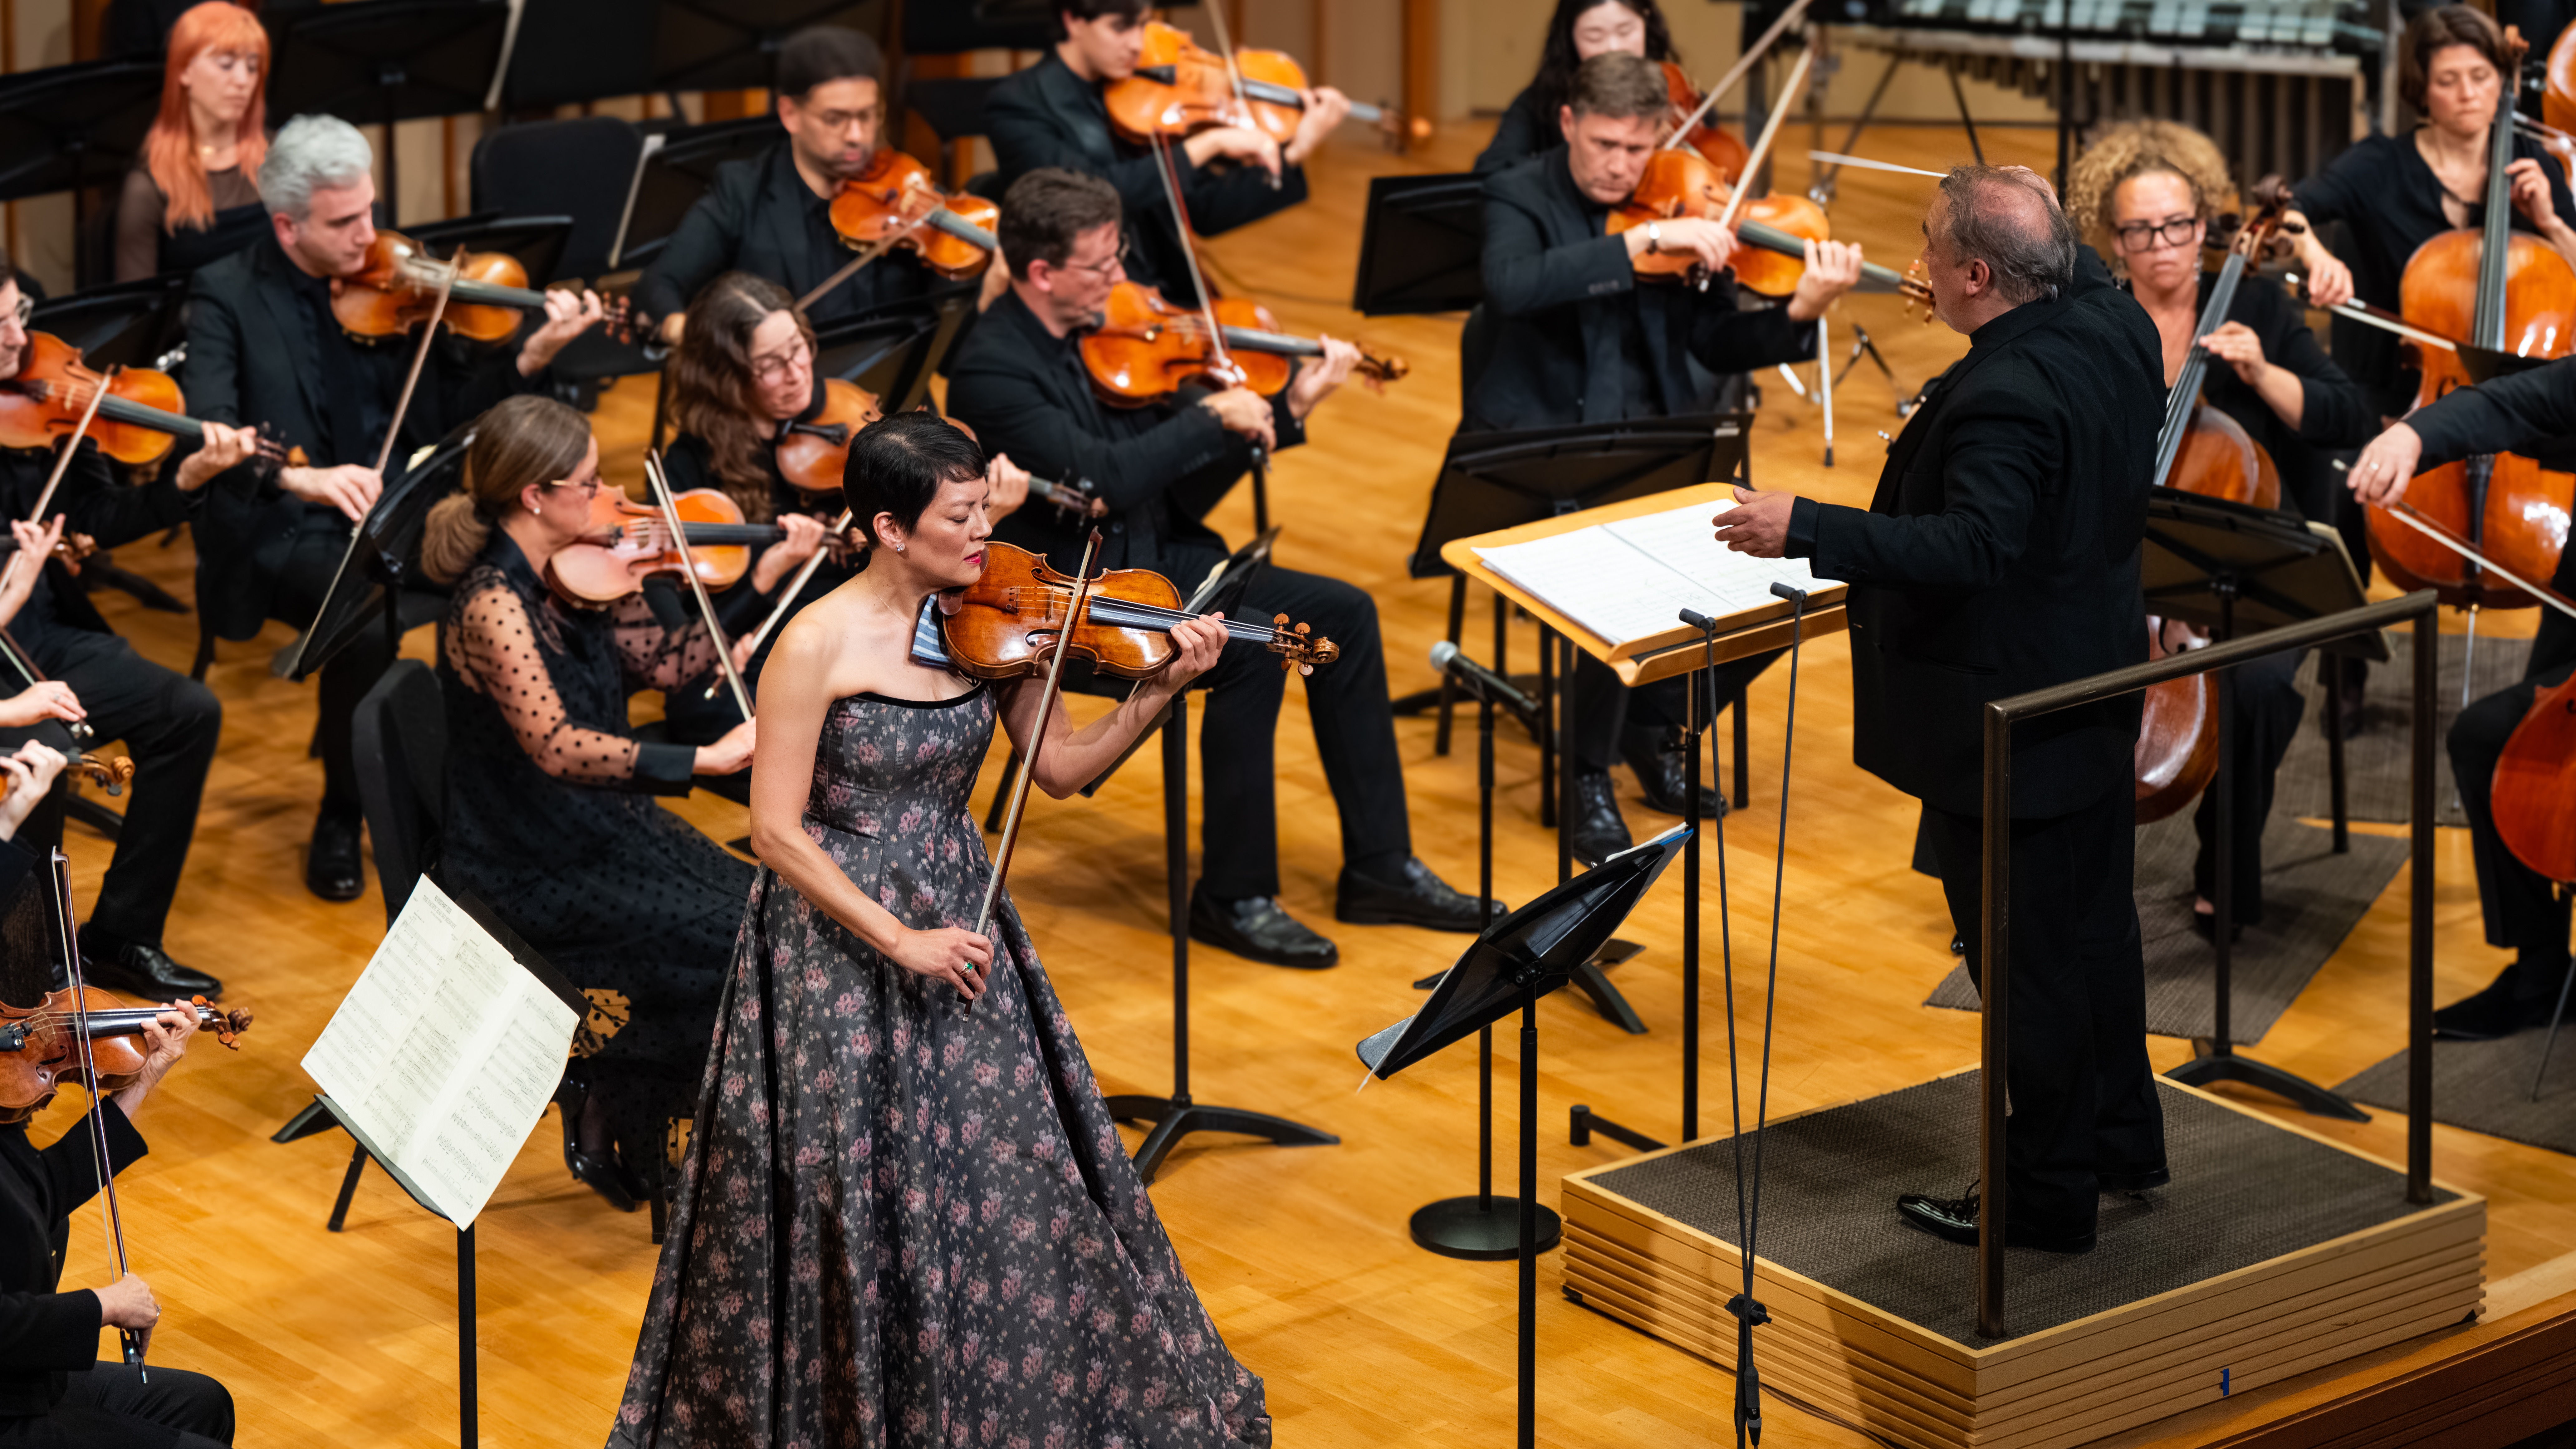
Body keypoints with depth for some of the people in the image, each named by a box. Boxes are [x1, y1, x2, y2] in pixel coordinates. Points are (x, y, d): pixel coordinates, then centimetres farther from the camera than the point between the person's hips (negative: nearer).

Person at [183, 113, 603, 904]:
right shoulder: (227, 297, -3)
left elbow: (454, 407, 7)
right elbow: (209, 432, -18)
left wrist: (531, 356, -12)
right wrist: (303, 477, -35)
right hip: (287, 527, -3)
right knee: (365, 622, -35)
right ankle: (340, 822, -8)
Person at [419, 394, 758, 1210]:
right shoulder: (494, 603, -23)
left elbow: (662, 661, 9)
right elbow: (556, 745, -33)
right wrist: (705, 759, -37)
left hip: (598, 829, 8)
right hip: (528, 874, -8)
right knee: (731, 945, -16)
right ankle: (614, 1117, 5)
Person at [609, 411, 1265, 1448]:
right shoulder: (822, 644, -18)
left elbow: (1061, 768, 3)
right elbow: (778, 831, -18)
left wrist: (1159, 690, -12)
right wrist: (900, 941, -19)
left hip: (961, 922, 5)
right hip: (841, 938, -5)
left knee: (1019, 1182, 9)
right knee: (864, 1203, 2)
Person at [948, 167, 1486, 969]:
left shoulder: (1098, 335, 7)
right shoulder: (991, 370, -18)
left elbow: (1179, 475, 8)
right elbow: (1106, 477, -29)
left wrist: (1288, 410, -4)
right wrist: (1213, 416, -19)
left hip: (1153, 557, 9)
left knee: (1342, 613, -2)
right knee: (1253, 647, -28)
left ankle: (1379, 869, 5)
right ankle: (1234, 897, -14)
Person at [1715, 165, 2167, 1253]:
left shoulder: (2005, 394, -30)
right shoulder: (2117, 324, -2)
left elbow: (1970, 548, -36)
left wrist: (1804, 532, -35)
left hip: (2006, 725, -10)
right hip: (2095, 688, 10)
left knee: (2025, 958, 2)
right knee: (2094, 923, 23)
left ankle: (2048, 1195, 12)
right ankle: (2123, 1142, 37)